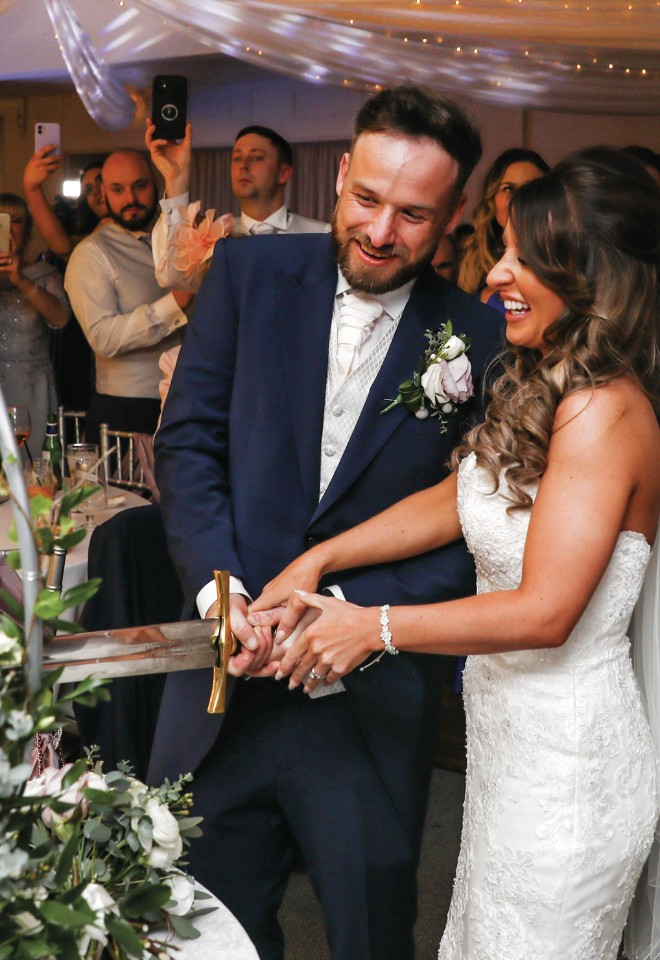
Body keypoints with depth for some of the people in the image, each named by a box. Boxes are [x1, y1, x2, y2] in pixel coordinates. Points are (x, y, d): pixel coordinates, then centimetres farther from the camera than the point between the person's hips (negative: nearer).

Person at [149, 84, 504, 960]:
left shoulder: (480, 343, -6)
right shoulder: (249, 273, -1)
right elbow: (188, 439, -1)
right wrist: (219, 584, -14)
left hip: (371, 711, -1)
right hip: (227, 673, 2)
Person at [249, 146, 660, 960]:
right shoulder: (543, 388, 6)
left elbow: (545, 611, -27)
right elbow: (455, 501, 11)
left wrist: (373, 628, -17)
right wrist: (318, 560, 4)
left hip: (564, 764, -9)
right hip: (508, 732, 9)